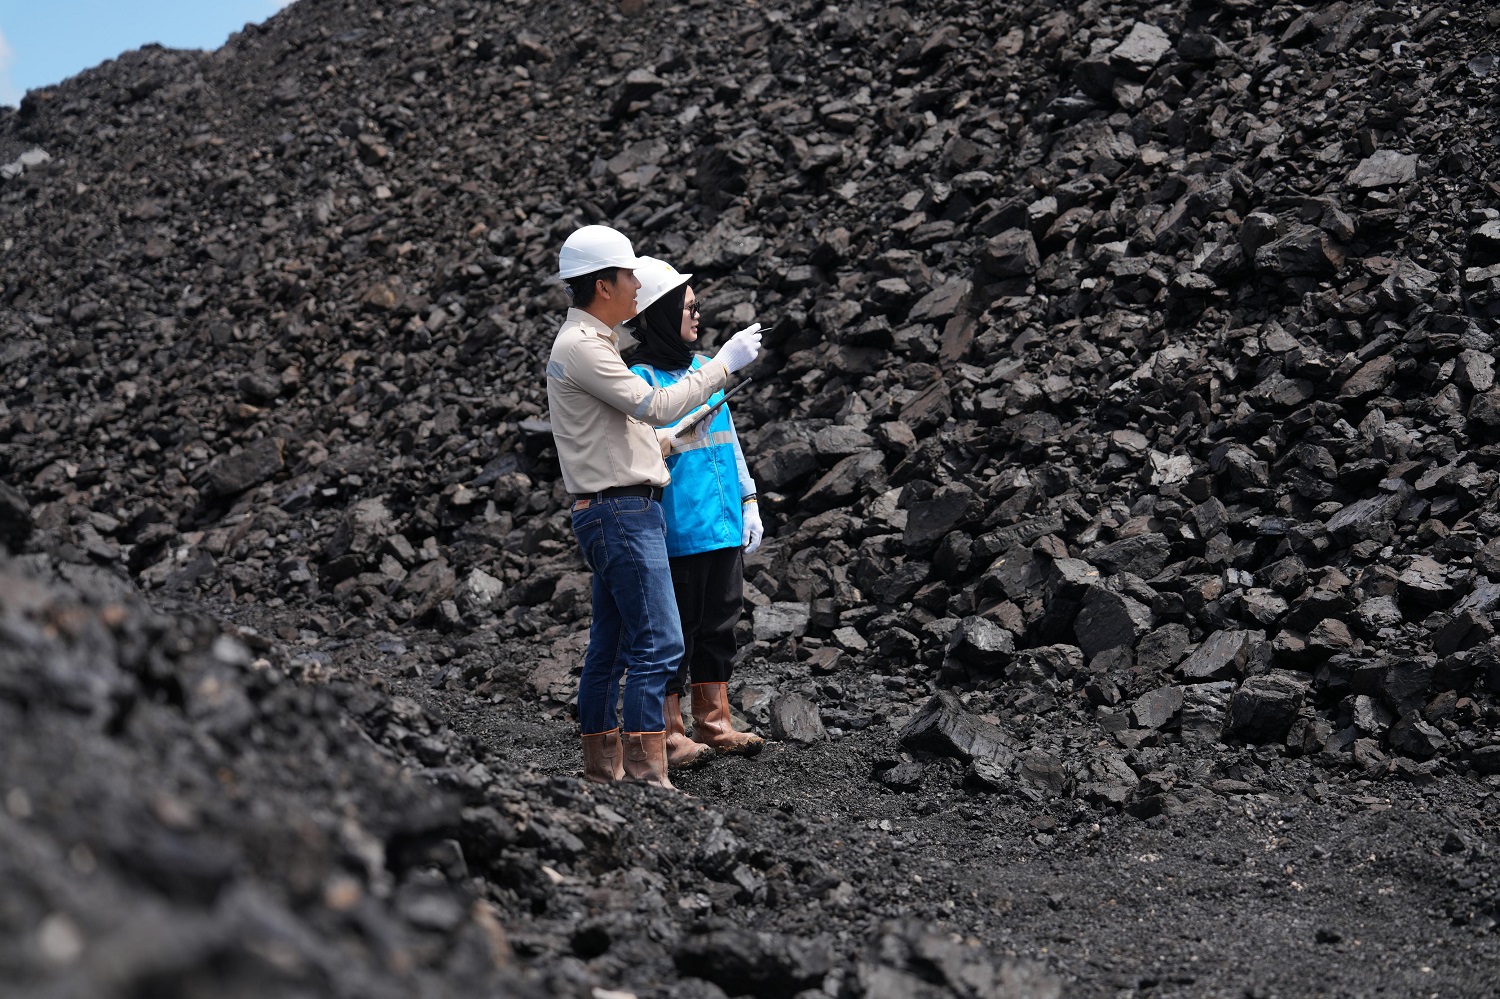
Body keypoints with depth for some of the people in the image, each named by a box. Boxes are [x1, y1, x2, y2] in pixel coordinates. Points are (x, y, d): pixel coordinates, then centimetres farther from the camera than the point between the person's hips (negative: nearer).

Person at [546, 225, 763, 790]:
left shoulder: (588, 343, 20)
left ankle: (603, 764, 15)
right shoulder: (579, 346, -13)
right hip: (619, 510, -11)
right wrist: (725, 363, -12)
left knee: (611, 642, 11)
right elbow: (655, 405, -19)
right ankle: (645, 774, -15)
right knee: (658, 641, -14)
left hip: (622, 512, 11)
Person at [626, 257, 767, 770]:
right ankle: (667, 732, 6)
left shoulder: (704, 367, 14)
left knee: (719, 623, 13)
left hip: (724, 525, 8)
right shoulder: (640, 377, -9)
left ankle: (713, 722, 23)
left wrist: (748, 501, 19)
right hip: (678, 530, -8)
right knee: (674, 630, -2)